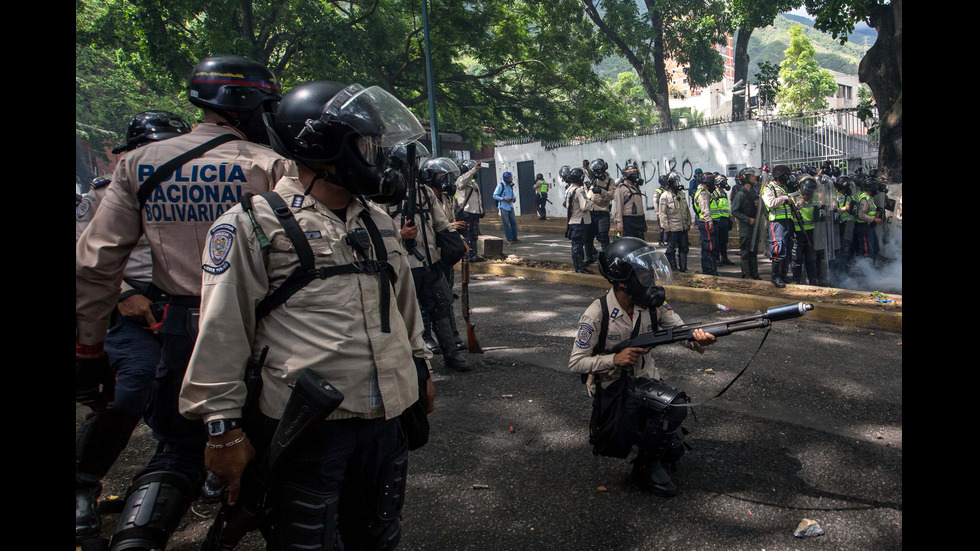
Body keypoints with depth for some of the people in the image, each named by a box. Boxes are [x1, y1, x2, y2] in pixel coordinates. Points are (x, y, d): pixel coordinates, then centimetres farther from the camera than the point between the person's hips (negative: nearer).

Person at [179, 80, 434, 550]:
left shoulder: (378, 223, 13)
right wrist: (224, 428, -8)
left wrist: (420, 366, 26)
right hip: (304, 426, -6)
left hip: (386, 419, 6)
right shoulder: (254, 223, -7)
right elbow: (221, 334, -8)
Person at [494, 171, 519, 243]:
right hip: (503, 207, -7)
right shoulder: (500, 186, -9)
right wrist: (503, 199, -21)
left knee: (513, 222, 7)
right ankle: (509, 240, 2)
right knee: (506, 223, -3)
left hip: (510, 206, 7)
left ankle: (514, 238, 17)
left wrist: (514, 198, 1)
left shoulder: (510, 186, 11)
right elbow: (495, 195, -11)